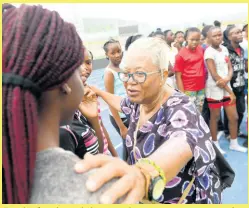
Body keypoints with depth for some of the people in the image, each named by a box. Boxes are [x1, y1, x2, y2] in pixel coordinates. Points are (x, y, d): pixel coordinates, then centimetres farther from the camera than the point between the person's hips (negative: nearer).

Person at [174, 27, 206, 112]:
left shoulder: (201, 49, 3)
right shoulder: (181, 55, -12)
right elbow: (178, 77, -10)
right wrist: (183, 94, -13)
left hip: (201, 89, 5)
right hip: (188, 91, -5)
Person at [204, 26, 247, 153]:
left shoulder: (224, 49, 8)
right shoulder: (209, 52, -14)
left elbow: (230, 68, 6)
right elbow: (214, 75, -18)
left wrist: (227, 79, -18)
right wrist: (231, 92, -13)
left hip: (226, 87, 7)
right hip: (214, 90, -7)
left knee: (234, 117, 11)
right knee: (215, 117, 6)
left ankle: (234, 143, 27)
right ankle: (215, 144, 22)